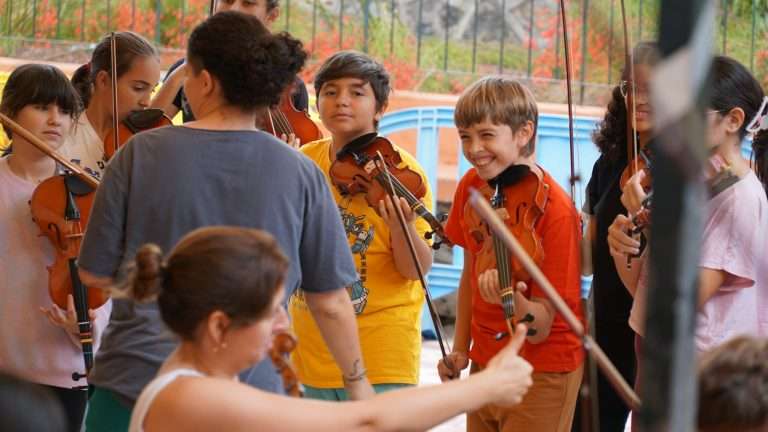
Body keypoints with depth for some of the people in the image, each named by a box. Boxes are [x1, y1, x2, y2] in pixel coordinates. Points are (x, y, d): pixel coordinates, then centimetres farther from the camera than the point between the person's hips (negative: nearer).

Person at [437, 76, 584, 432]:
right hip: (485, 361, 6)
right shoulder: (472, 186, -3)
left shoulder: (555, 210, -21)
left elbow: (539, 329, -22)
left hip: (542, 372, -6)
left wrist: (512, 297, -41)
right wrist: (460, 349, 7)